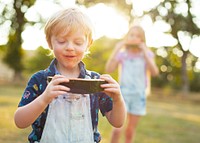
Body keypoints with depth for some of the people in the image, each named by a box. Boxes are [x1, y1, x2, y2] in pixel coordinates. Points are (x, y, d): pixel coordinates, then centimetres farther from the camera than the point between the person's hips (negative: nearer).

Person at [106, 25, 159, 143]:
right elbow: (109, 69, -14)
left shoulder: (147, 54, 1)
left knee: (131, 130, 8)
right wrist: (116, 49, -17)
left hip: (139, 95, 1)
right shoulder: (122, 54, 0)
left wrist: (144, 51, -17)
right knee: (118, 128, -13)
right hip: (123, 93, -1)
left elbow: (155, 72, -15)